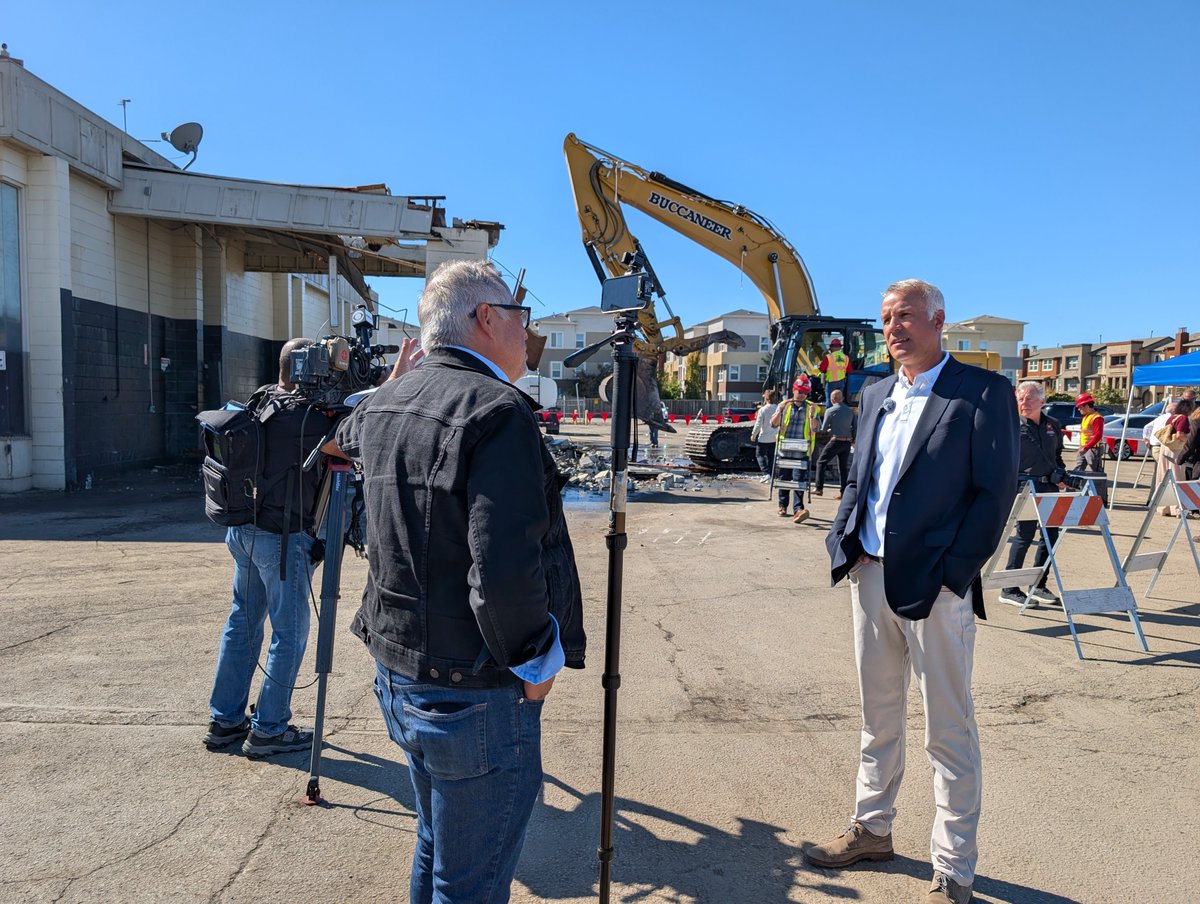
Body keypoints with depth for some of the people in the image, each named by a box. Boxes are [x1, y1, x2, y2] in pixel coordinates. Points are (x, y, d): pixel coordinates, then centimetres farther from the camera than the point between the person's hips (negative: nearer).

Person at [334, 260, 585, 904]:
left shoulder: (382, 404, 5)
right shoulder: (498, 410, -21)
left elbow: (345, 439, 30)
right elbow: (504, 571, -30)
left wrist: (407, 367, 38)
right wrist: (535, 661, -14)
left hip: (396, 677, 9)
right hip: (477, 696, -8)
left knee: (436, 852, 27)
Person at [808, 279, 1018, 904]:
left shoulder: (982, 392, -6)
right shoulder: (875, 395, 14)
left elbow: (995, 491, -10)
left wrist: (951, 573, -15)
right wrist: (843, 543, 3)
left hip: (935, 587, -6)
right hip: (870, 576, 6)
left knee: (949, 731, 5)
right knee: (877, 716, 18)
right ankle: (871, 829, 35)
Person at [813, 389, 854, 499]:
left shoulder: (830, 411, -7)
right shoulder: (850, 410, 7)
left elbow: (823, 428, -2)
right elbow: (854, 427, 10)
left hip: (835, 441, -5)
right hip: (847, 442, 5)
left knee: (821, 462, 7)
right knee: (843, 466, 11)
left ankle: (819, 488, 2)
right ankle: (843, 492, 7)